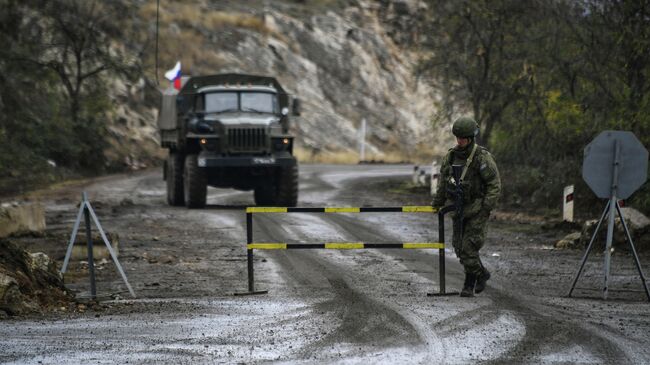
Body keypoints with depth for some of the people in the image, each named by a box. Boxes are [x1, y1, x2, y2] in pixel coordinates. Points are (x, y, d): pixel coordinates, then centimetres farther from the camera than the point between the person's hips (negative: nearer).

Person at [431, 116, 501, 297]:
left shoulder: (483, 157, -13)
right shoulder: (451, 156, 5)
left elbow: (494, 184, -12)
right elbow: (443, 181, 17)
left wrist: (487, 207, -17)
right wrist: (437, 202, 21)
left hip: (477, 209, -6)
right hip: (459, 209, 6)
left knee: (469, 247, -10)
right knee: (460, 247, 8)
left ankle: (469, 285, 2)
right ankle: (481, 274, 28)